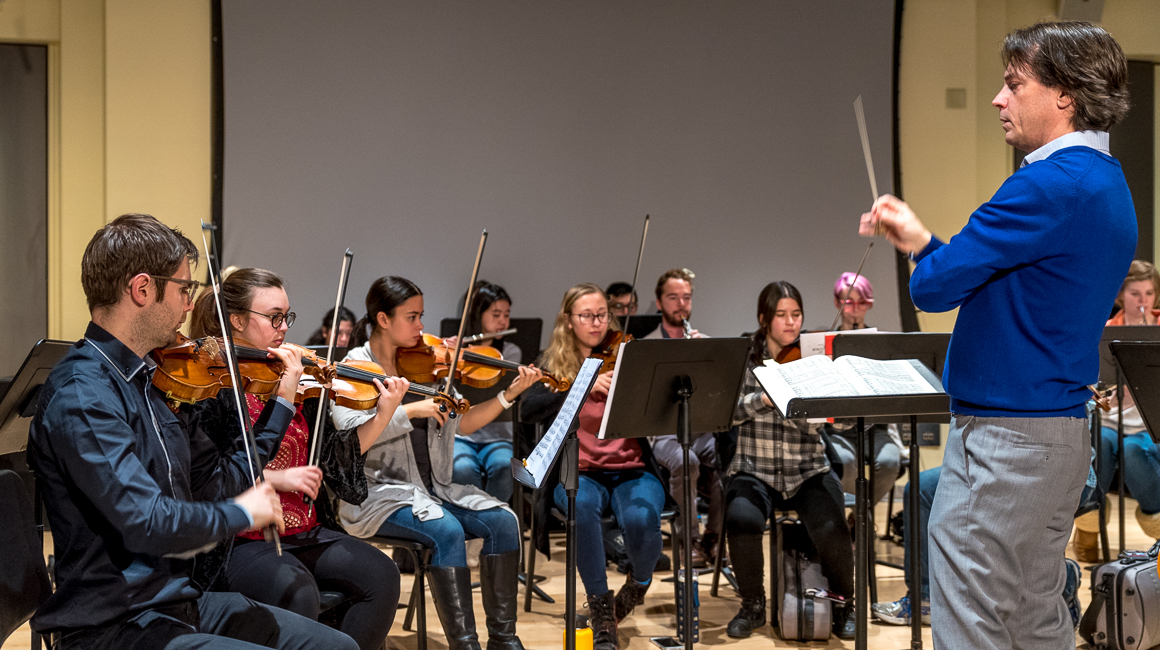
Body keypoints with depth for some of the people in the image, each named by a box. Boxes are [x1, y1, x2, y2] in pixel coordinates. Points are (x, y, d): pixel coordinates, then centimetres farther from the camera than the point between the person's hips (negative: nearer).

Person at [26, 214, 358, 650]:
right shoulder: (80, 396, -19)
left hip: (180, 602, 9)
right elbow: (148, 523, -28)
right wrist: (240, 513, -12)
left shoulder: (152, 381, 10)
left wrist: (280, 405, 15)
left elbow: (218, 485, 15)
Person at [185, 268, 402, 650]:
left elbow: (337, 456, 11)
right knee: (297, 592, -33)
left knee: (381, 575, -15)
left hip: (306, 532, 6)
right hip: (241, 540, -6)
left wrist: (383, 416, -1)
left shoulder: (297, 379, 11)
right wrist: (274, 478, -19)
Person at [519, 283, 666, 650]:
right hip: (578, 474, 0)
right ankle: (600, 604, -16)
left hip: (632, 471, 1)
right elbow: (529, 410, -11)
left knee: (641, 519, -32)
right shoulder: (553, 365, 8)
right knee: (583, 505, -36)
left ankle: (639, 582, 4)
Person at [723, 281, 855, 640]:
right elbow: (730, 412, -9)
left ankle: (843, 602, 2)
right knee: (742, 520, -32)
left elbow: (813, 424, -8)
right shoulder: (745, 359, 4)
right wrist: (765, 398, -24)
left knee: (831, 528, -28)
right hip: (755, 472, 0)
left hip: (807, 473, 1)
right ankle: (753, 605, -5)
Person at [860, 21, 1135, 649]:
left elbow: (933, 288, -18)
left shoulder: (1052, 185, -19)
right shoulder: (1106, 183, 14)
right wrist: (922, 240, 8)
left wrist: (923, 256, 5)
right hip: (1060, 432, 11)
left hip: (1004, 439, -10)